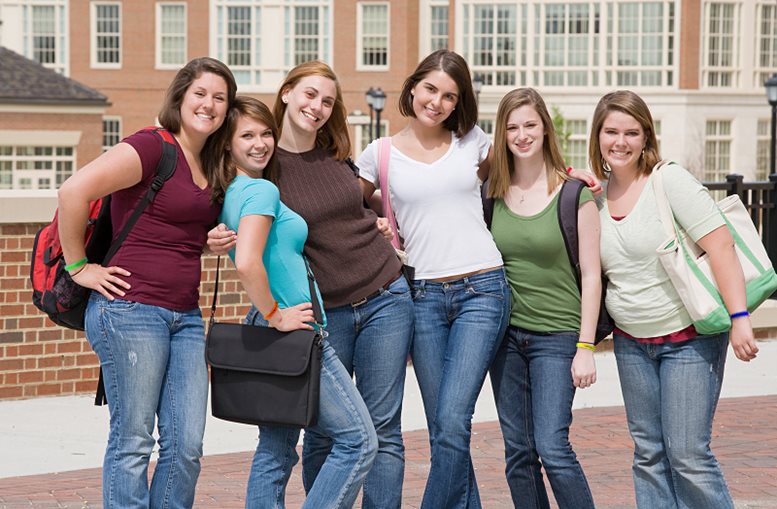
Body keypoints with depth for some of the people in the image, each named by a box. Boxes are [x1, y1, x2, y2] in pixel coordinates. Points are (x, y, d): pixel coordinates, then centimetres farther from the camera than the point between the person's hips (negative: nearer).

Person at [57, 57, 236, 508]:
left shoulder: (209, 167, 16)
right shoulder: (153, 147, -9)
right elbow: (74, 191, -18)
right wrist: (79, 267, -12)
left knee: (187, 445, 4)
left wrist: (218, 240, 8)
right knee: (133, 441, -2)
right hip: (131, 311, -8)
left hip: (186, 316, 8)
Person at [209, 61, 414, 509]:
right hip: (321, 314, -3)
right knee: (322, 433, 3)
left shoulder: (338, 154, 6)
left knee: (383, 429, 1)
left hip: (385, 299, 3)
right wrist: (220, 238, -20)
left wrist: (379, 221, 7)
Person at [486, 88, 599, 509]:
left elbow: (591, 274, -5)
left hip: (557, 335, -4)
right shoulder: (492, 193, 5)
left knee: (551, 447, -12)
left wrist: (586, 347, -9)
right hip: (506, 332, 4)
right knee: (517, 452, 6)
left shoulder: (574, 193, -5)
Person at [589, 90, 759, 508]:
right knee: (649, 454, 9)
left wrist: (739, 317, -23)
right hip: (631, 342, 6)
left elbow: (721, 246, -17)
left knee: (687, 454, -7)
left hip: (690, 337, -6)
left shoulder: (670, 181, -12)